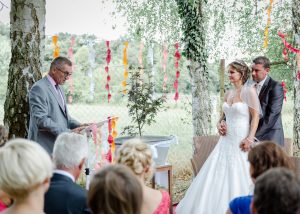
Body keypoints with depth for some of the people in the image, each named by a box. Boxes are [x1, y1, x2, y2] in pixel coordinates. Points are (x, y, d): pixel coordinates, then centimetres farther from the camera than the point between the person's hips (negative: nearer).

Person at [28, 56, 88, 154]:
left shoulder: (58, 88, 18)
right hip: (45, 147, -8)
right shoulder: (39, 88, -12)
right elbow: (41, 120, -19)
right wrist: (68, 132, -21)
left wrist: (78, 126, 4)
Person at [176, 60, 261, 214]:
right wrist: (219, 124, 3)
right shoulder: (228, 94, 12)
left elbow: (256, 116, -11)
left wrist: (250, 138, -18)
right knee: (218, 175, 8)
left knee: (237, 178, -2)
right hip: (226, 140, 7)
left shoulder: (249, 91, -8)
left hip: (241, 141, -7)